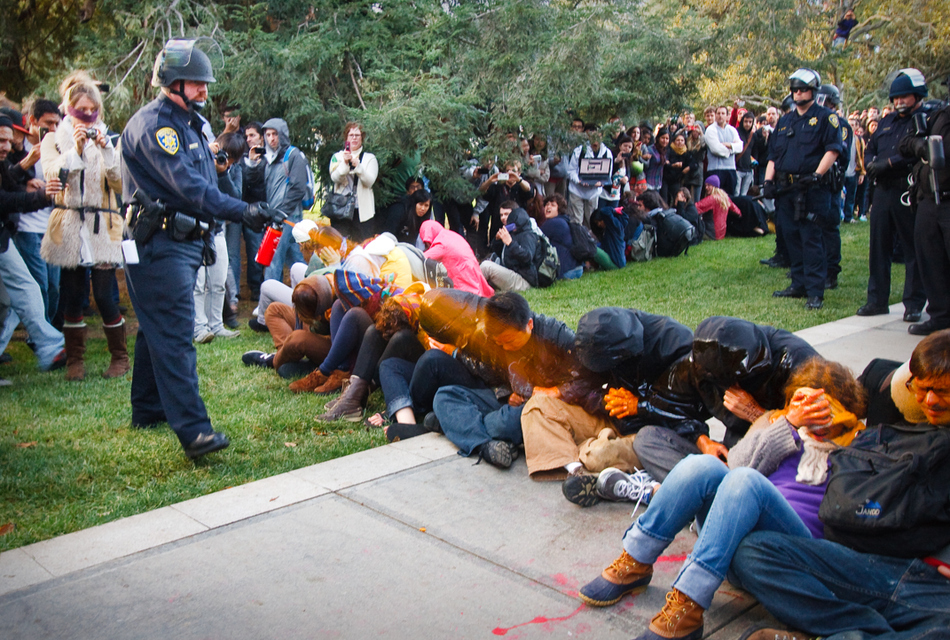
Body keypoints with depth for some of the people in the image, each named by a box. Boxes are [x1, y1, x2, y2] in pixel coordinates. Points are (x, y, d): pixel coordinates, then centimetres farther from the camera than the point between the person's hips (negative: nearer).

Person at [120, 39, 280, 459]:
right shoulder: (153, 123, -13)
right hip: (159, 245, -10)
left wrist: (206, 235, 18)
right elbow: (188, 185, -24)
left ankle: (148, 409, 28)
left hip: (183, 242, 10)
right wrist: (244, 212, -29)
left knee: (159, 329, 17)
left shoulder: (187, 123, 20)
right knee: (175, 336, -15)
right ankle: (193, 431, -18)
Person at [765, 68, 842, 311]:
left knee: (812, 240, -8)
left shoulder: (825, 117, 2)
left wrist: (817, 175, -19)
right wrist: (768, 180, 6)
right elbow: (773, 154, 19)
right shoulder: (785, 120, 19)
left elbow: (833, 149, -8)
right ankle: (799, 285, 20)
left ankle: (815, 291, -6)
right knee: (791, 237, 10)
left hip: (812, 190, -6)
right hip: (785, 189, 6)